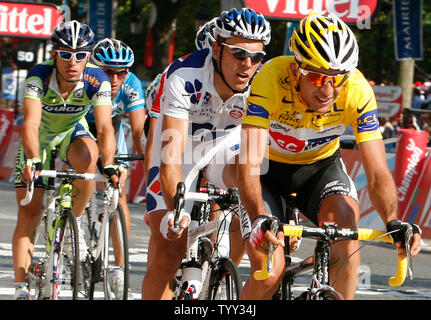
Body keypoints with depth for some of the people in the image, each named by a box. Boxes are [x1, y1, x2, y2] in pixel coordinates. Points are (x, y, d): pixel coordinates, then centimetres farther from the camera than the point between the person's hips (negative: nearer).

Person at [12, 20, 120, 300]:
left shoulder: (96, 80, -27)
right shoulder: (39, 76, -31)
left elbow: (105, 127, -34)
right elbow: (31, 123, -42)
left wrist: (109, 166, -50)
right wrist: (33, 161, -58)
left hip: (72, 133, 1)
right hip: (39, 139, -1)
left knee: (88, 156, -36)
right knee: (29, 214, -11)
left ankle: (76, 218, -11)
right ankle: (21, 288, -6)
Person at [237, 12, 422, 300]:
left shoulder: (358, 91, -28)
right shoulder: (272, 80, -34)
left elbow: (377, 173, -28)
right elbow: (249, 164, -41)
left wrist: (393, 222, -47)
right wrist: (260, 219, -58)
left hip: (320, 166, 2)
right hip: (269, 167, -2)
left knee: (345, 227, -28)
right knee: (269, 274, -17)